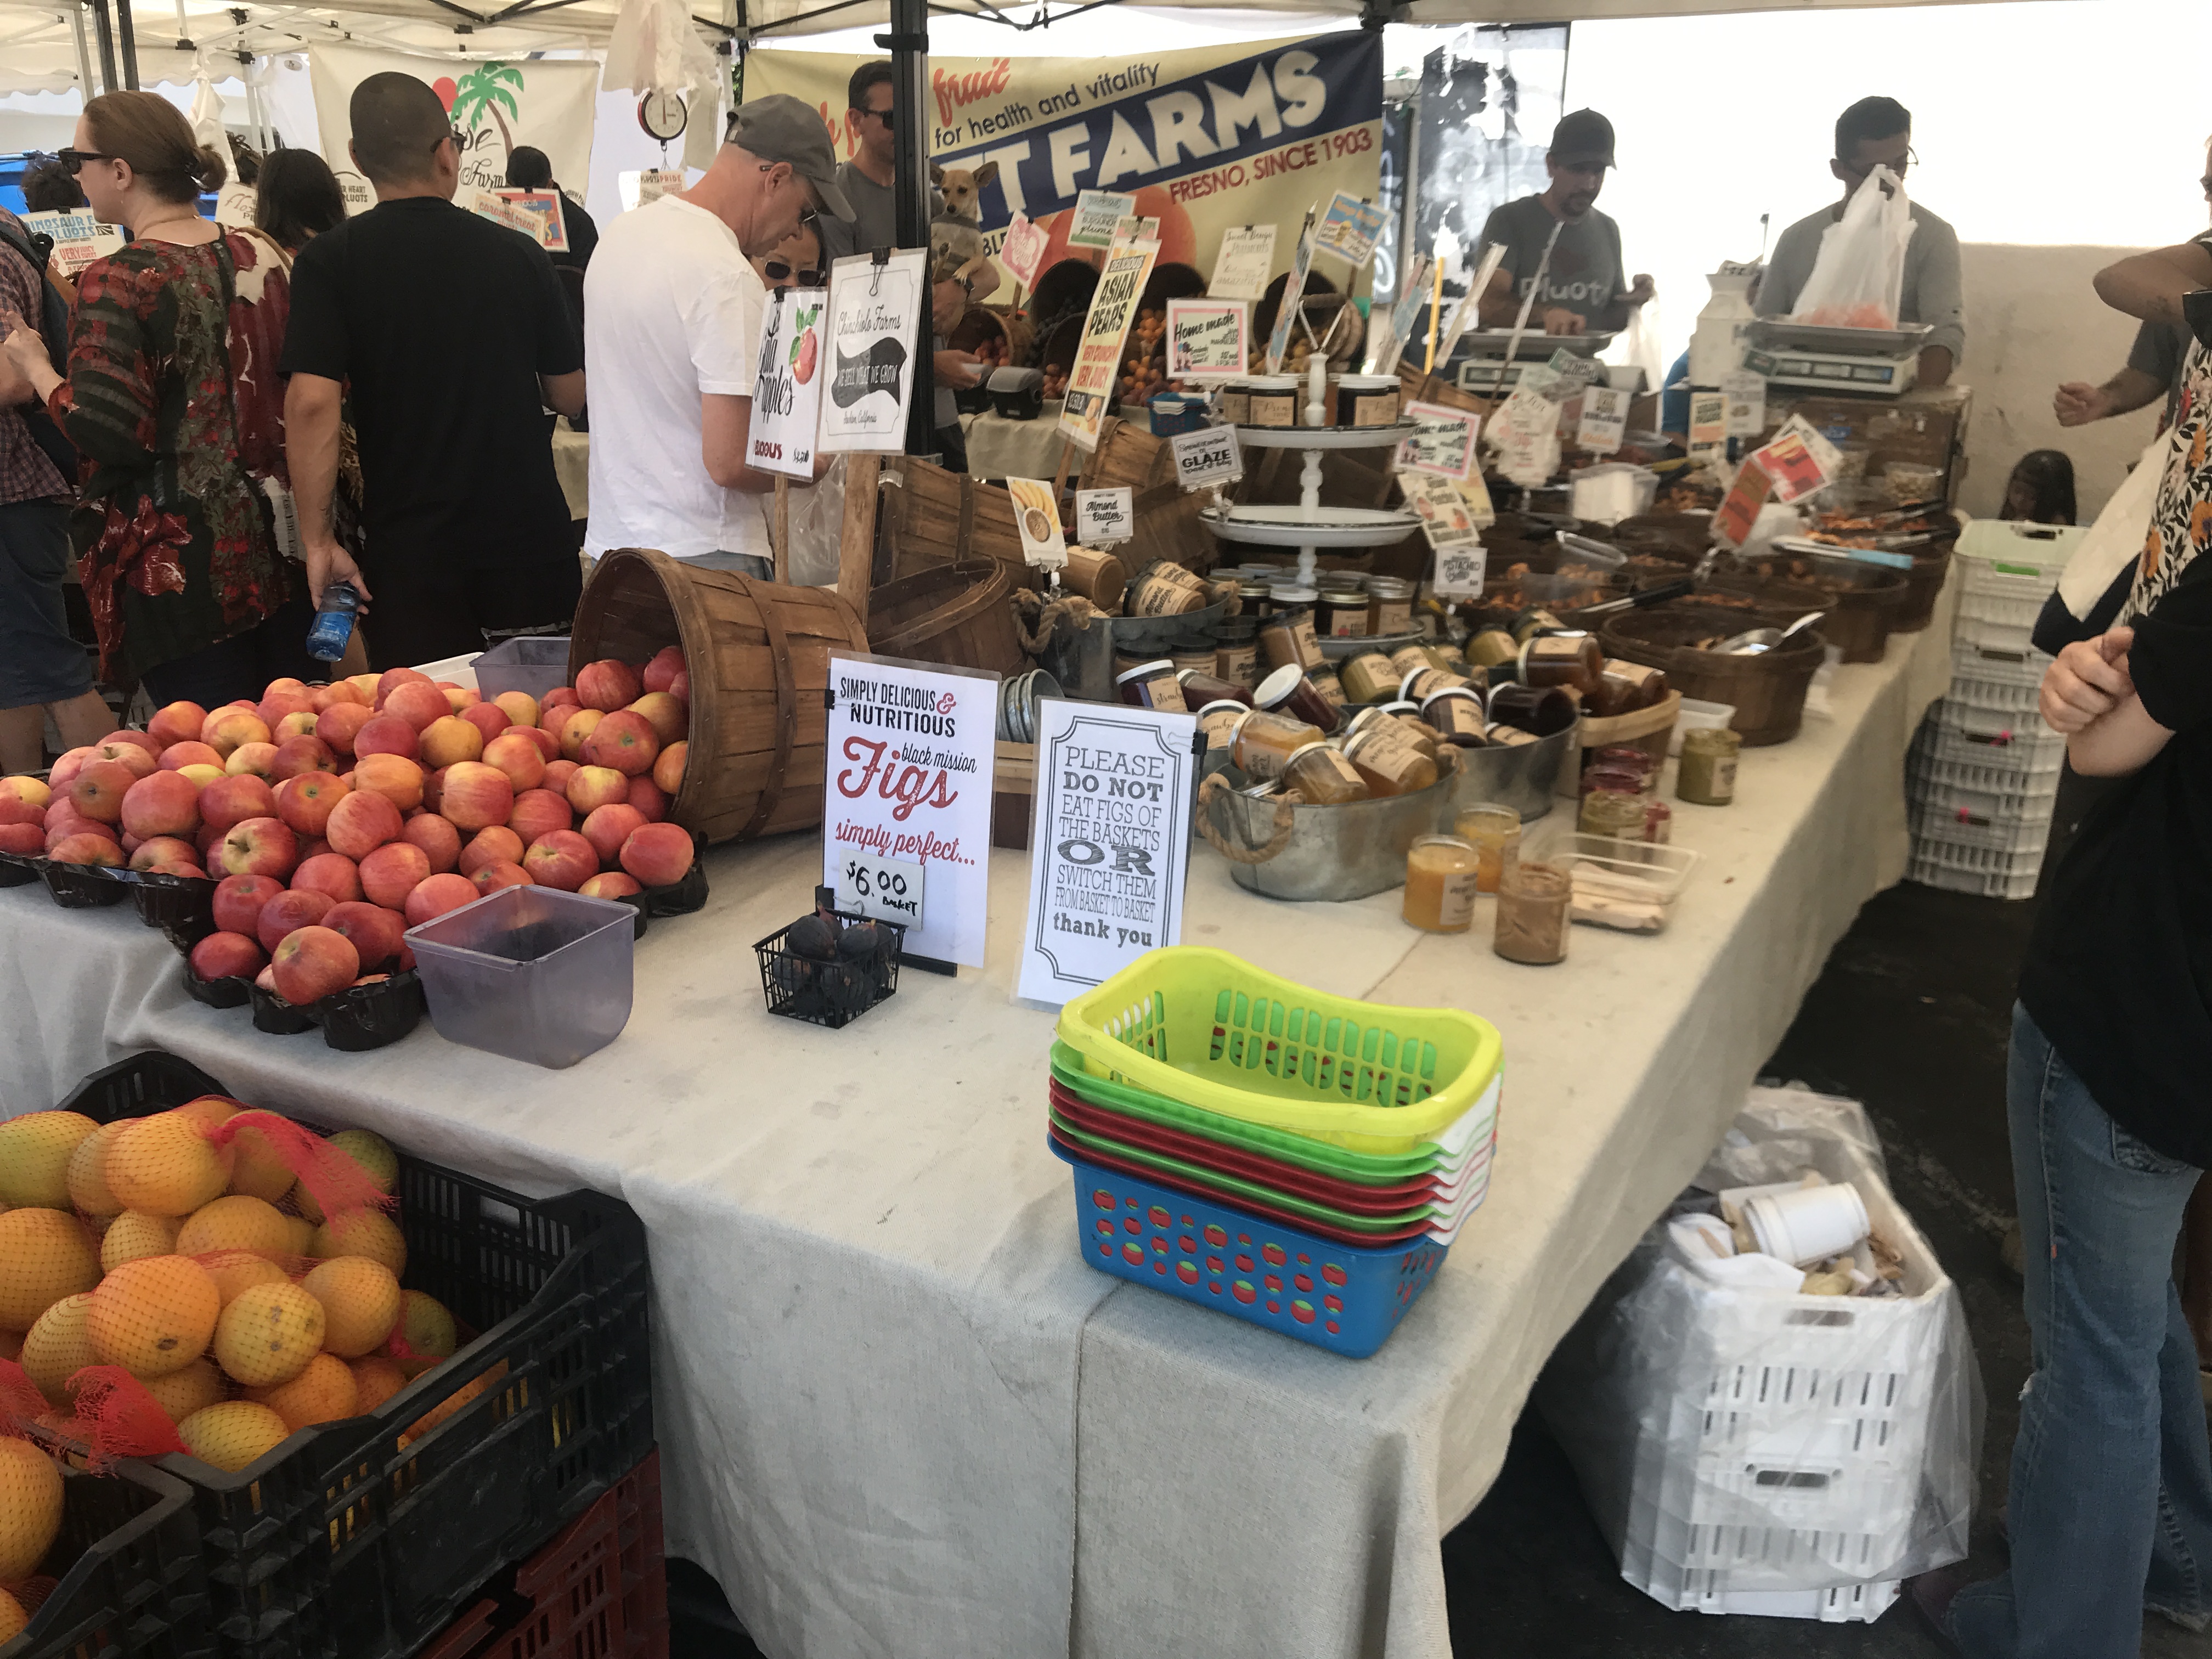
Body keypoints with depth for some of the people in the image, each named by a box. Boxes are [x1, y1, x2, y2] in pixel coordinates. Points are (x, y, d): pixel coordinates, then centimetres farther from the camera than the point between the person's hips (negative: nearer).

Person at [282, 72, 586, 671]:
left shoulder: (329, 261, -6)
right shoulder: (520, 254, -1)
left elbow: (312, 403, -15)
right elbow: (570, 395, 6)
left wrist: (319, 541, -9)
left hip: (408, 548, -1)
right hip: (529, 534, 1)